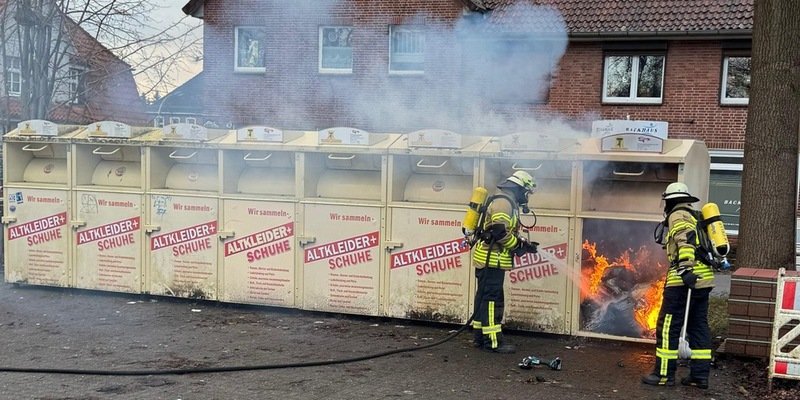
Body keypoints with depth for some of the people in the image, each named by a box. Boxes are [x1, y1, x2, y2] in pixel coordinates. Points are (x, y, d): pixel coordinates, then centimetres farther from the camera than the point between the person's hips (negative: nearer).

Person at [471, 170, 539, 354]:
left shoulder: (507, 203, 20)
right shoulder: (504, 202, -14)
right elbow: (500, 233, -23)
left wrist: (524, 243, 13)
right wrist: (521, 246, -12)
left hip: (489, 259, 11)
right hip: (491, 259, -11)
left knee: (484, 297, 12)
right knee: (491, 299, -9)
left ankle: (481, 337, 18)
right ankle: (493, 341, -7)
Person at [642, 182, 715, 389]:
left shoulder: (678, 216, -5)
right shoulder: (695, 216, 22)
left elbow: (685, 239, -23)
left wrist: (685, 267, -33)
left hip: (684, 281, -9)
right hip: (703, 279, 9)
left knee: (668, 327, -2)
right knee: (698, 327, 12)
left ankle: (664, 374, 2)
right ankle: (700, 375, 14)